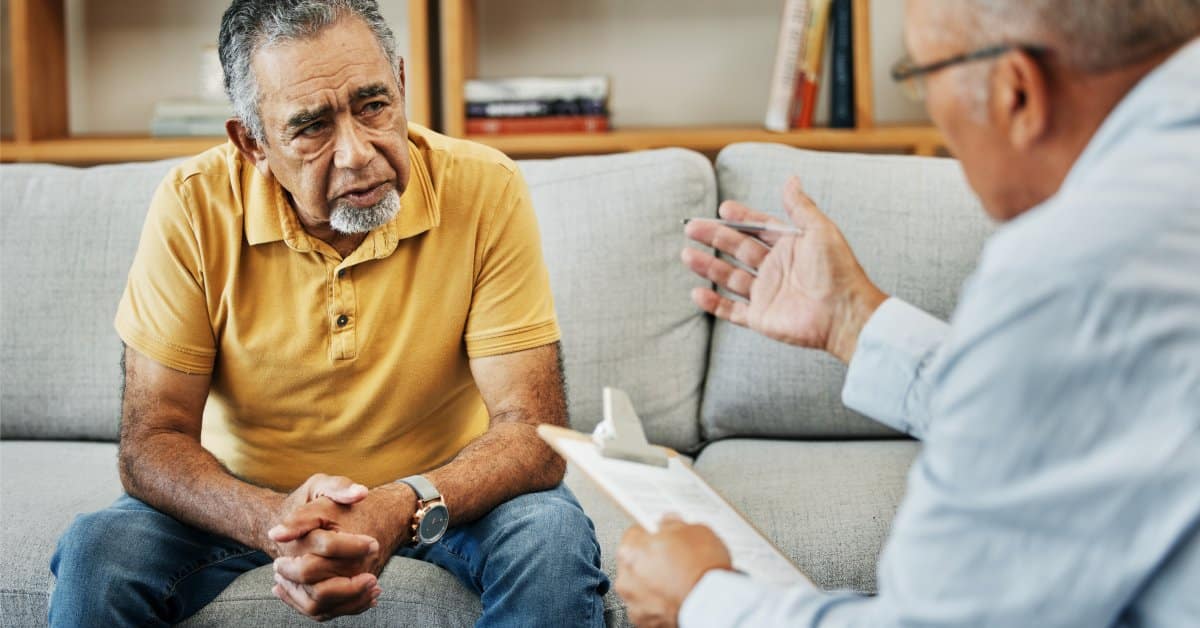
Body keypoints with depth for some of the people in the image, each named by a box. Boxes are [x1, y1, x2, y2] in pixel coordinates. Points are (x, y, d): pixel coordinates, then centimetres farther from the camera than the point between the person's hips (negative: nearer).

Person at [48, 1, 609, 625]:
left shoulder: (486, 191, -19)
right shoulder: (194, 208, -17)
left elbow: (533, 432, -20)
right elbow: (150, 444, -16)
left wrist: (405, 509, -41)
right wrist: (271, 521, -37)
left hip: (440, 491, 0)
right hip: (248, 496, 1)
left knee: (553, 538, -29)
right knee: (97, 553, -24)